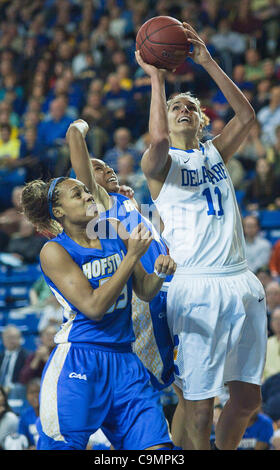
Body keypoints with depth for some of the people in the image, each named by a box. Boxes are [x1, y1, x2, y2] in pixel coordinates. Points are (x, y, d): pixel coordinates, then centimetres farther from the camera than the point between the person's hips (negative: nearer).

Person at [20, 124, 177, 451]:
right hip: (77, 360, -5)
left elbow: (145, 292, 17)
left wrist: (160, 272, -6)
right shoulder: (54, 251, -6)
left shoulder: (114, 232, 10)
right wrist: (132, 256, -15)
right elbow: (93, 307, -15)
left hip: (124, 361, 6)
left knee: (157, 447, -5)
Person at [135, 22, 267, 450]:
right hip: (197, 286, -5)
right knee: (197, 403, -7)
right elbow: (158, 138, -21)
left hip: (241, 282, 5)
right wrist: (156, 77, -11)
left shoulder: (215, 153, 18)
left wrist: (207, 63, -4)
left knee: (248, 396, 7)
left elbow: (246, 116, 2)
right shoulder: (160, 162, 3)